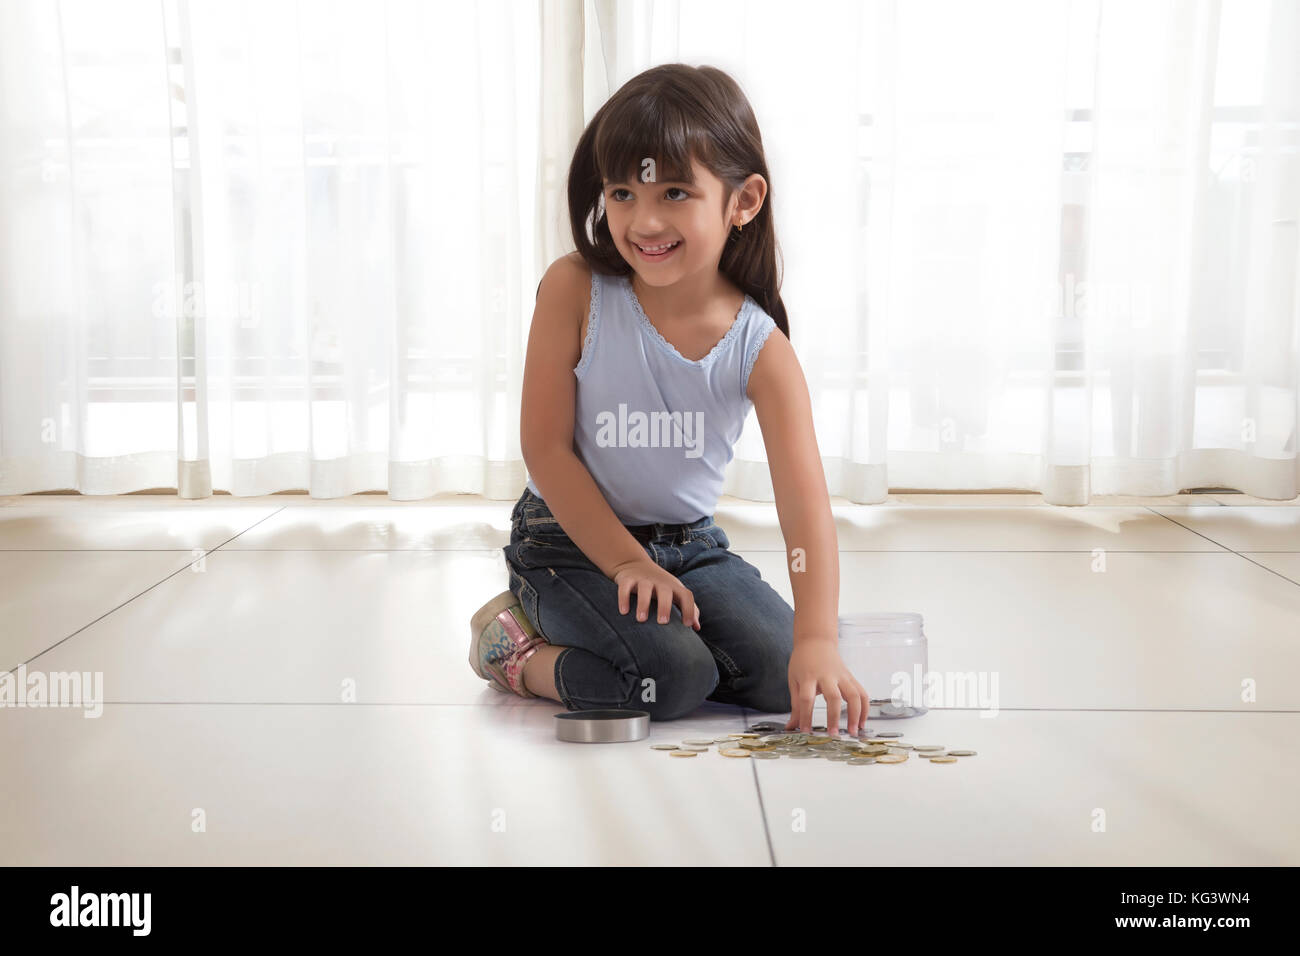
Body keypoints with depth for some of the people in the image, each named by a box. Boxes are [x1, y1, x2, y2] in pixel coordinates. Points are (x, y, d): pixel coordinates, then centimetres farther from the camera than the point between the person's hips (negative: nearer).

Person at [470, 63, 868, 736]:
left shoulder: (761, 350, -14)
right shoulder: (575, 290, -16)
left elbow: (804, 500, -22)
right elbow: (545, 447, -13)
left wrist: (817, 640, -35)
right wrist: (629, 563, -16)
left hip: (691, 542, 4)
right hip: (571, 539, -4)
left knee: (780, 671, -11)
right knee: (675, 679, -24)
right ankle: (518, 650, 4)